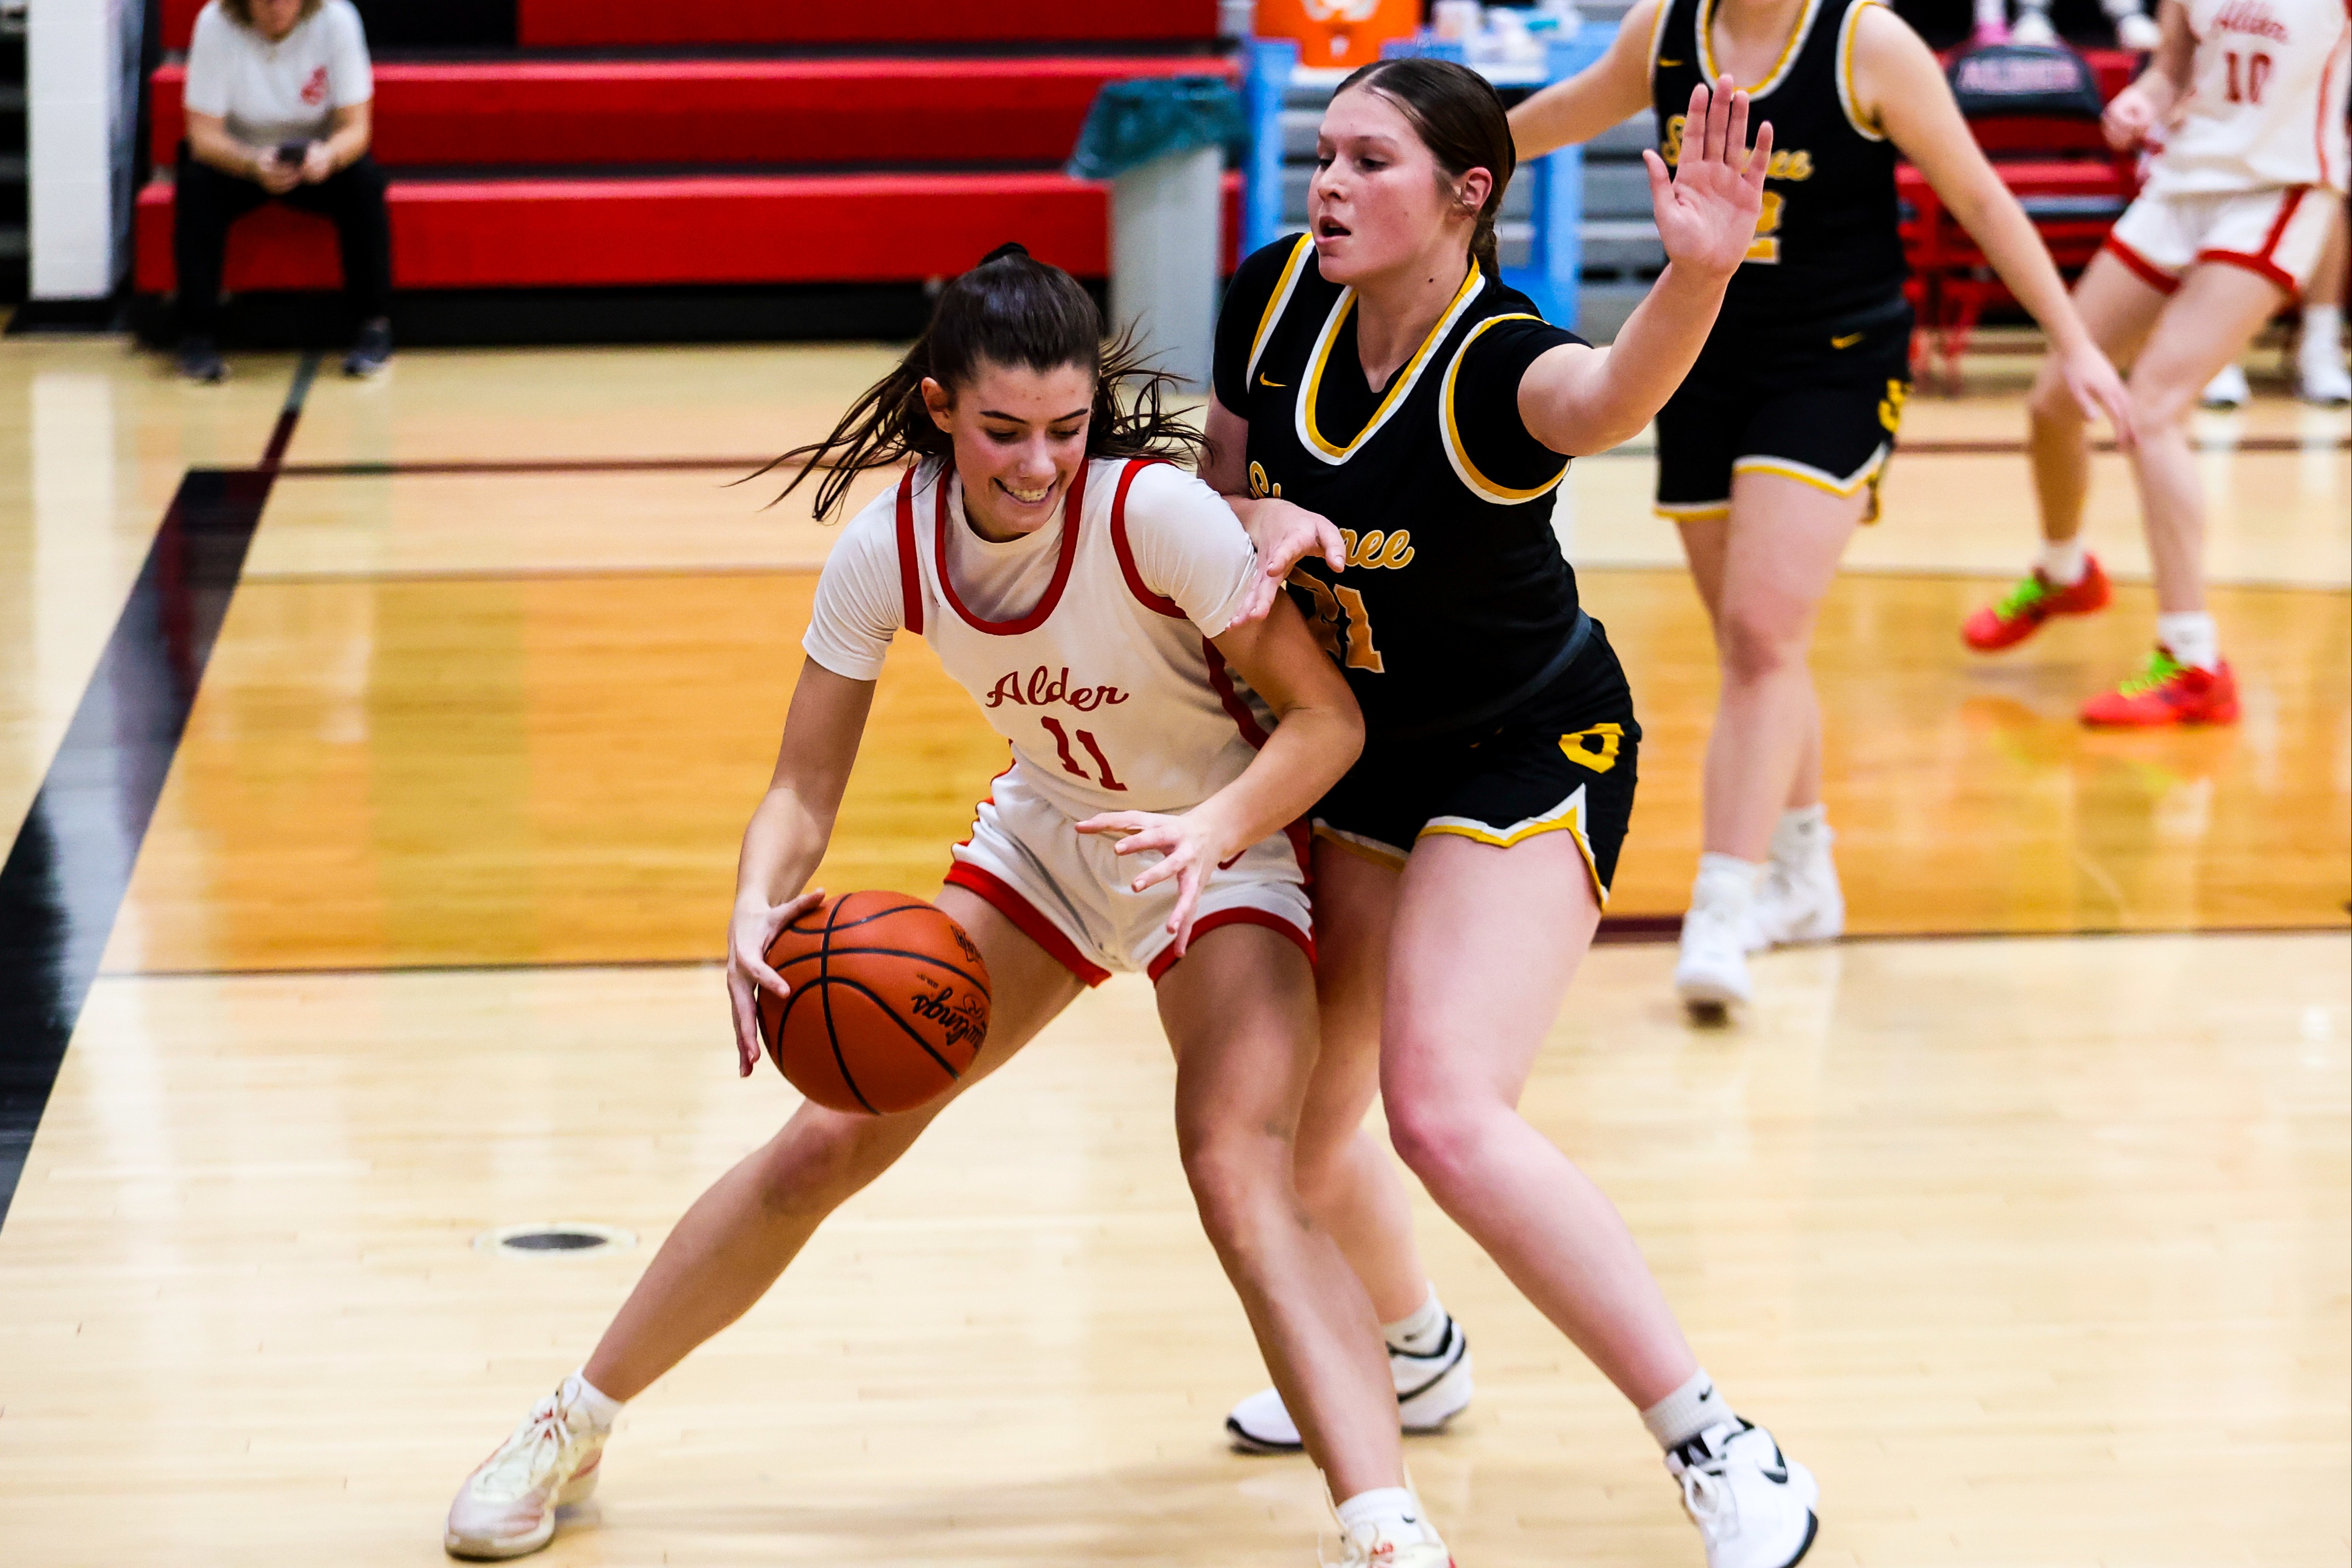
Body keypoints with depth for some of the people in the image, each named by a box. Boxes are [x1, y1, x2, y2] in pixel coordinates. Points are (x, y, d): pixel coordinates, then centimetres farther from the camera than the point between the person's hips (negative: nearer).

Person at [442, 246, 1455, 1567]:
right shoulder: (890, 550, -19)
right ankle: (571, 1431, 20)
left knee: (1238, 1169, -29)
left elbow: (1328, 717, -23)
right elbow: (805, 790, -12)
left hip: (1226, 854, -4)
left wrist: (1213, 829, -41)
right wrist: (760, 909, -34)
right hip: (1044, 840, 4)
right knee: (830, 1138, 1)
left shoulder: (1157, 512, -30)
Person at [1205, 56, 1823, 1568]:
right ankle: (1411, 1353, 49)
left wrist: (1699, 276, -73)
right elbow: (1221, 470, 8)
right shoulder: (1276, 293, -10)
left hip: (1525, 760, -7)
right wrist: (1259, 520, -17)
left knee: (1445, 1111, -24)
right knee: (1291, 1120, 16)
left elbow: (1614, 390, -52)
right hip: (1357, 751, 7)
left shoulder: (1496, 364, -28)